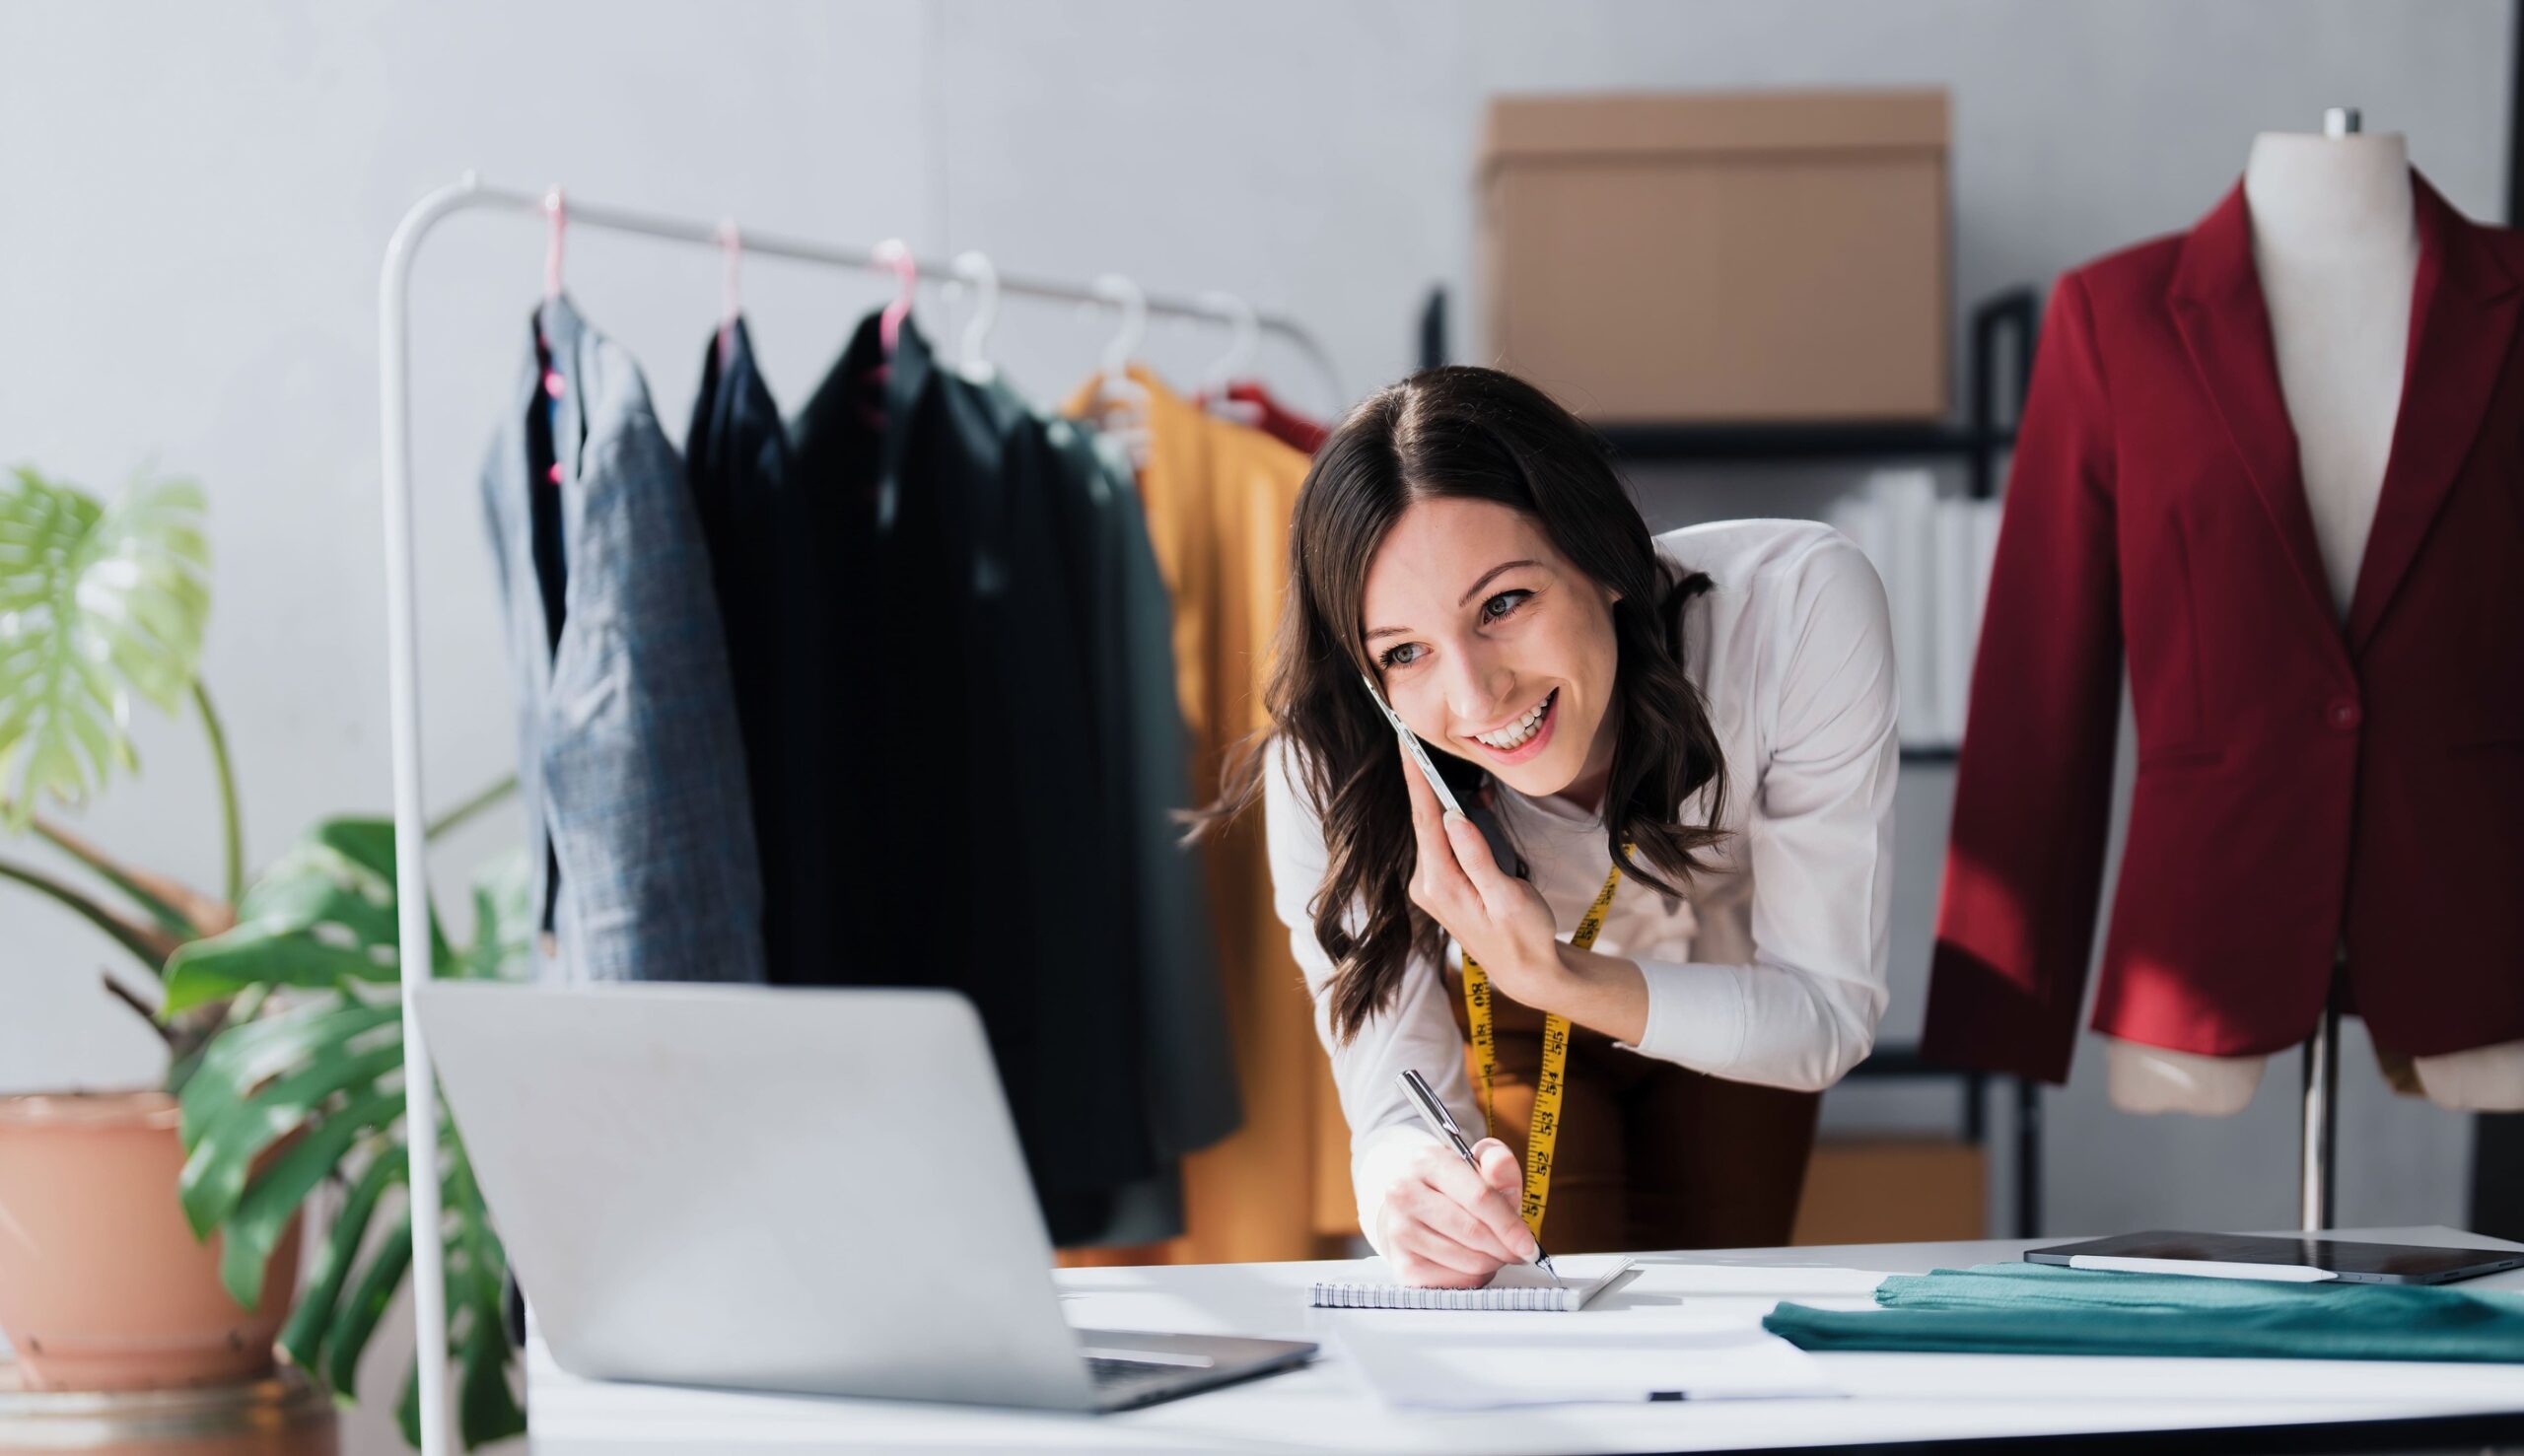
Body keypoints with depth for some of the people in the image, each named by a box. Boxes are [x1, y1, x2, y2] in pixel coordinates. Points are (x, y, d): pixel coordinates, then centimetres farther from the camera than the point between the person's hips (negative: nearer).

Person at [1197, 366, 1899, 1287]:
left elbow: (1827, 1020, -29)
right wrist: (1412, 1186, -56)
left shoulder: (1799, 605, -37)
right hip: (1501, 1030, -1)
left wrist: (1554, 980, -44)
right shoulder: (1329, 769, -35)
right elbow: (1398, 1102, -32)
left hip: (1738, 1022, 1)